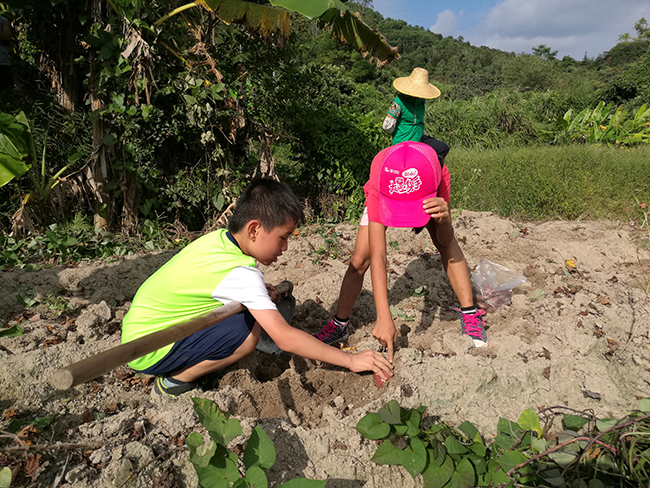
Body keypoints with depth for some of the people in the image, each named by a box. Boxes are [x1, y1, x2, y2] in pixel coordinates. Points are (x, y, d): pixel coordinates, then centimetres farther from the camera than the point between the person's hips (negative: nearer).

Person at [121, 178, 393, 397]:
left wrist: (258, 293, -2)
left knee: (246, 307, 2)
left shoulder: (217, 237, -4)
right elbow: (284, 338, -29)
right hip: (148, 353, -8)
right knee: (248, 332, -22)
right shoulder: (241, 273, -27)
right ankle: (173, 382, -3)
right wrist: (351, 361, -22)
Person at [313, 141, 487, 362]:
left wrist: (444, 219, -57)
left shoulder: (439, 175, -40)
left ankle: (469, 314, -1)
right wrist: (384, 318, -52)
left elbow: (445, 241, -32)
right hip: (382, 198, -1)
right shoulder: (377, 188, -45)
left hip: (427, 199, 2)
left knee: (449, 246, -19)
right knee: (359, 259, -12)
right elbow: (377, 257, -47)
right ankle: (339, 325, 5)